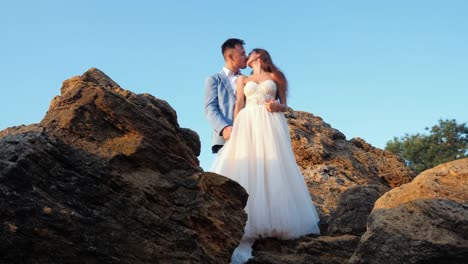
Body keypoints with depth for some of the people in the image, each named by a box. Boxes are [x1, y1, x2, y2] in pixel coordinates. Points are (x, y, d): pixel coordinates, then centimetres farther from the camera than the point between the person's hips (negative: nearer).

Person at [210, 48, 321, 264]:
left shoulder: (275, 77, 18)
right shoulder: (243, 80, 21)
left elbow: (284, 106, 16)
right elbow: (238, 106, 9)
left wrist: (278, 106, -9)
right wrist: (234, 131, -5)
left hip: (271, 126, 0)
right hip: (248, 126, 1)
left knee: (272, 169, -10)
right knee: (247, 170, -11)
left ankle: (277, 221, -7)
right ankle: (248, 231, -18)